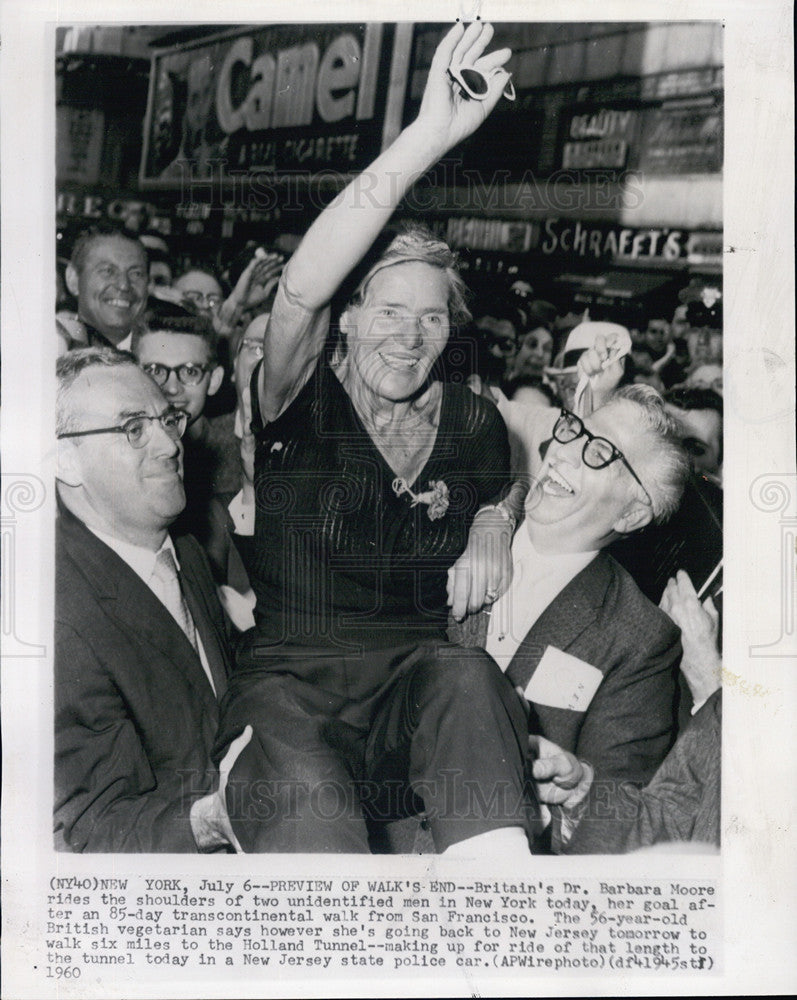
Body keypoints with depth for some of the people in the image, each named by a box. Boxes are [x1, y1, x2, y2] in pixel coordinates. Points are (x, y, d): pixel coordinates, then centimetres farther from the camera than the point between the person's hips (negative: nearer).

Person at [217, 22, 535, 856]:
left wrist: (492, 528, 4)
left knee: (468, 678, -34)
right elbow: (301, 291, -23)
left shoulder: (471, 423, 10)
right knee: (303, 792, -37)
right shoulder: (302, 403, -2)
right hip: (288, 671, -3)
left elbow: (503, 492, 32)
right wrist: (428, 137, -31)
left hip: (419, 673, 3)